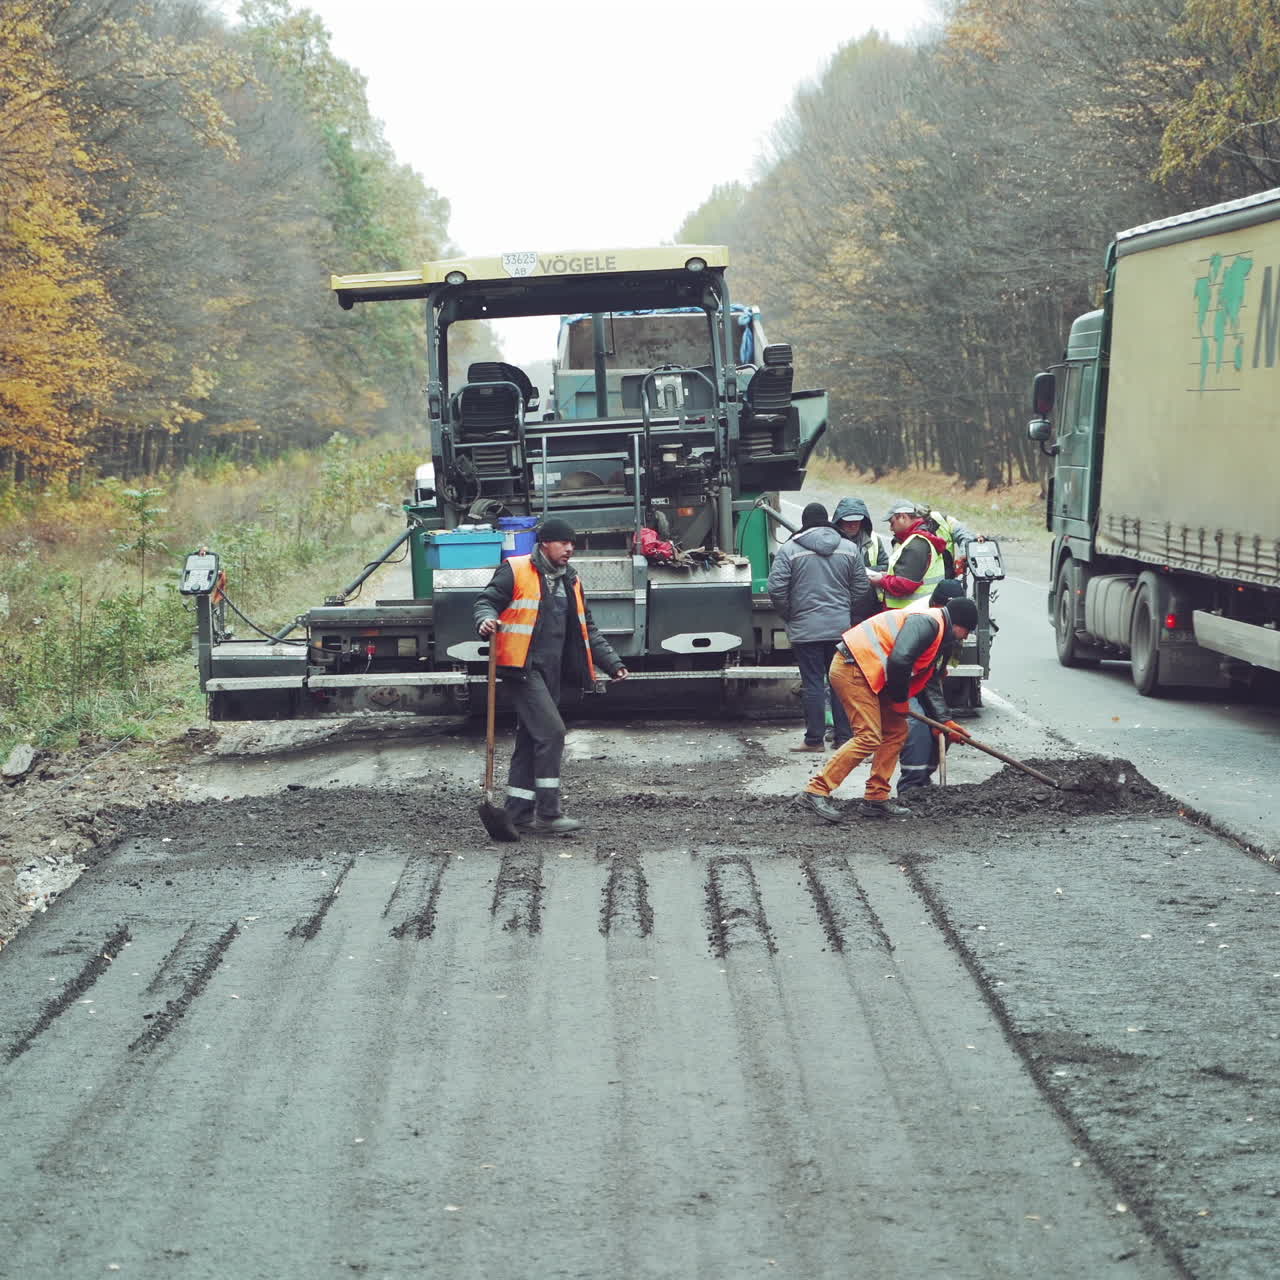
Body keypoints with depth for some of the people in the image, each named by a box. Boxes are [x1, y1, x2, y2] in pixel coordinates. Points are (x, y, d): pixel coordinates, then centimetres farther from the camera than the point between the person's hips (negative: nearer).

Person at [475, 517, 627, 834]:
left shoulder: (570, 581, 18)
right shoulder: (515, 570, -4)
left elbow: (586, 629, 23)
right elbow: (486, 601, -5)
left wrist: (612, 663, 17)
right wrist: (486, 620, -29)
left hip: (550, 672, 8)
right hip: (523, 667, -8)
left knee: (531, 740, 10)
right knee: (551, 731, -16)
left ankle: (519, 813, 16)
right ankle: (547, 813, -12)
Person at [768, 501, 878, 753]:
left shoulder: (789, 550, -4)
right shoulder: (849, 549, 6)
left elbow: (776, 590, -7)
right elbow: (861, 589, 8)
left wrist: (789, 617, 7)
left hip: (805, 628, -3)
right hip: (841, 628, 3)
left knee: (813, 683, 1)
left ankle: (815, 739, 4)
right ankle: (844, 737, 11)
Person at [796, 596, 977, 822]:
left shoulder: (938, 635, 22)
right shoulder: (928, 623, -13)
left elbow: (927, 683, 29)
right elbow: (898, 661, -27)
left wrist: (945, 723, 26)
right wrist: (900, 699, -10)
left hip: (868, 675, 11)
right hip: (852, 669, -11)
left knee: (896, 731, 12)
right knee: (869, 737, -15)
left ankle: (876, 798, 16)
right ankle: (816, 792, -15)